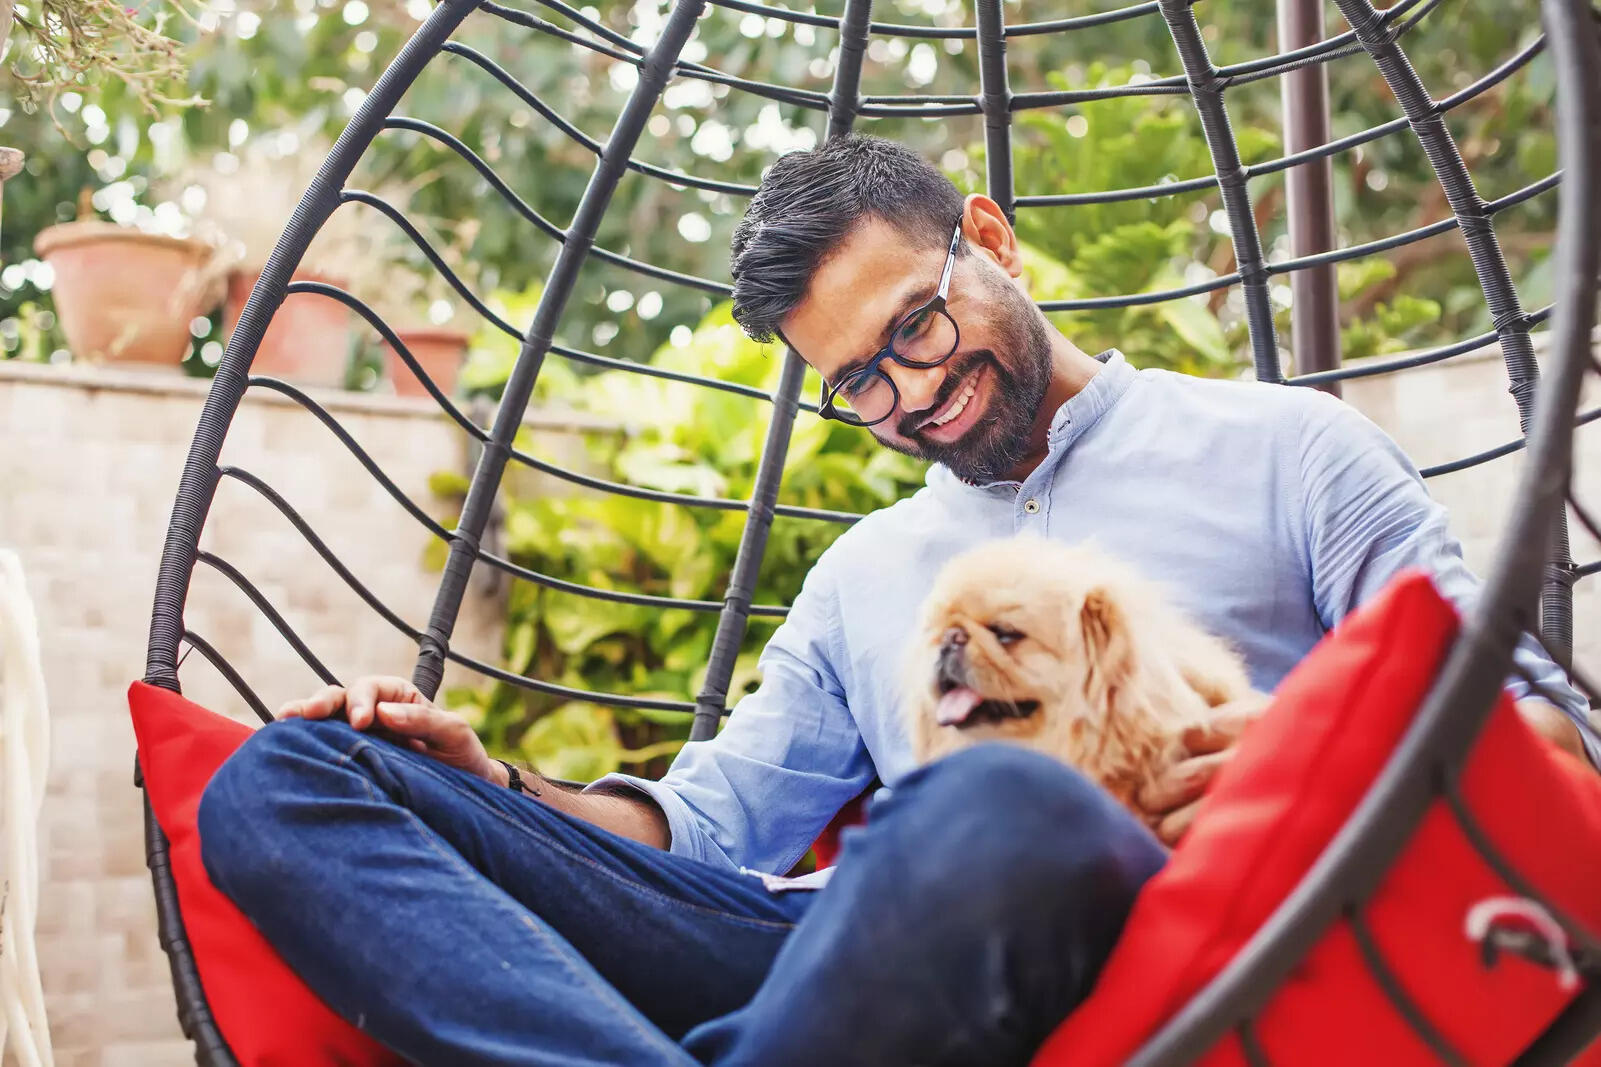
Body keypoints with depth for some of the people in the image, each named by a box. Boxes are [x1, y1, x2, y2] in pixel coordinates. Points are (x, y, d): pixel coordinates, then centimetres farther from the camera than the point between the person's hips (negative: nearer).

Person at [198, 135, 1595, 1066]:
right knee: (282, 780, -12)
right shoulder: (865, 572, 30)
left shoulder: (1280, 448, 16)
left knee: (994, 805, -44)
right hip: (844, 939, 5)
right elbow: (712, 818, 25)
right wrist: (492, 791, 6)